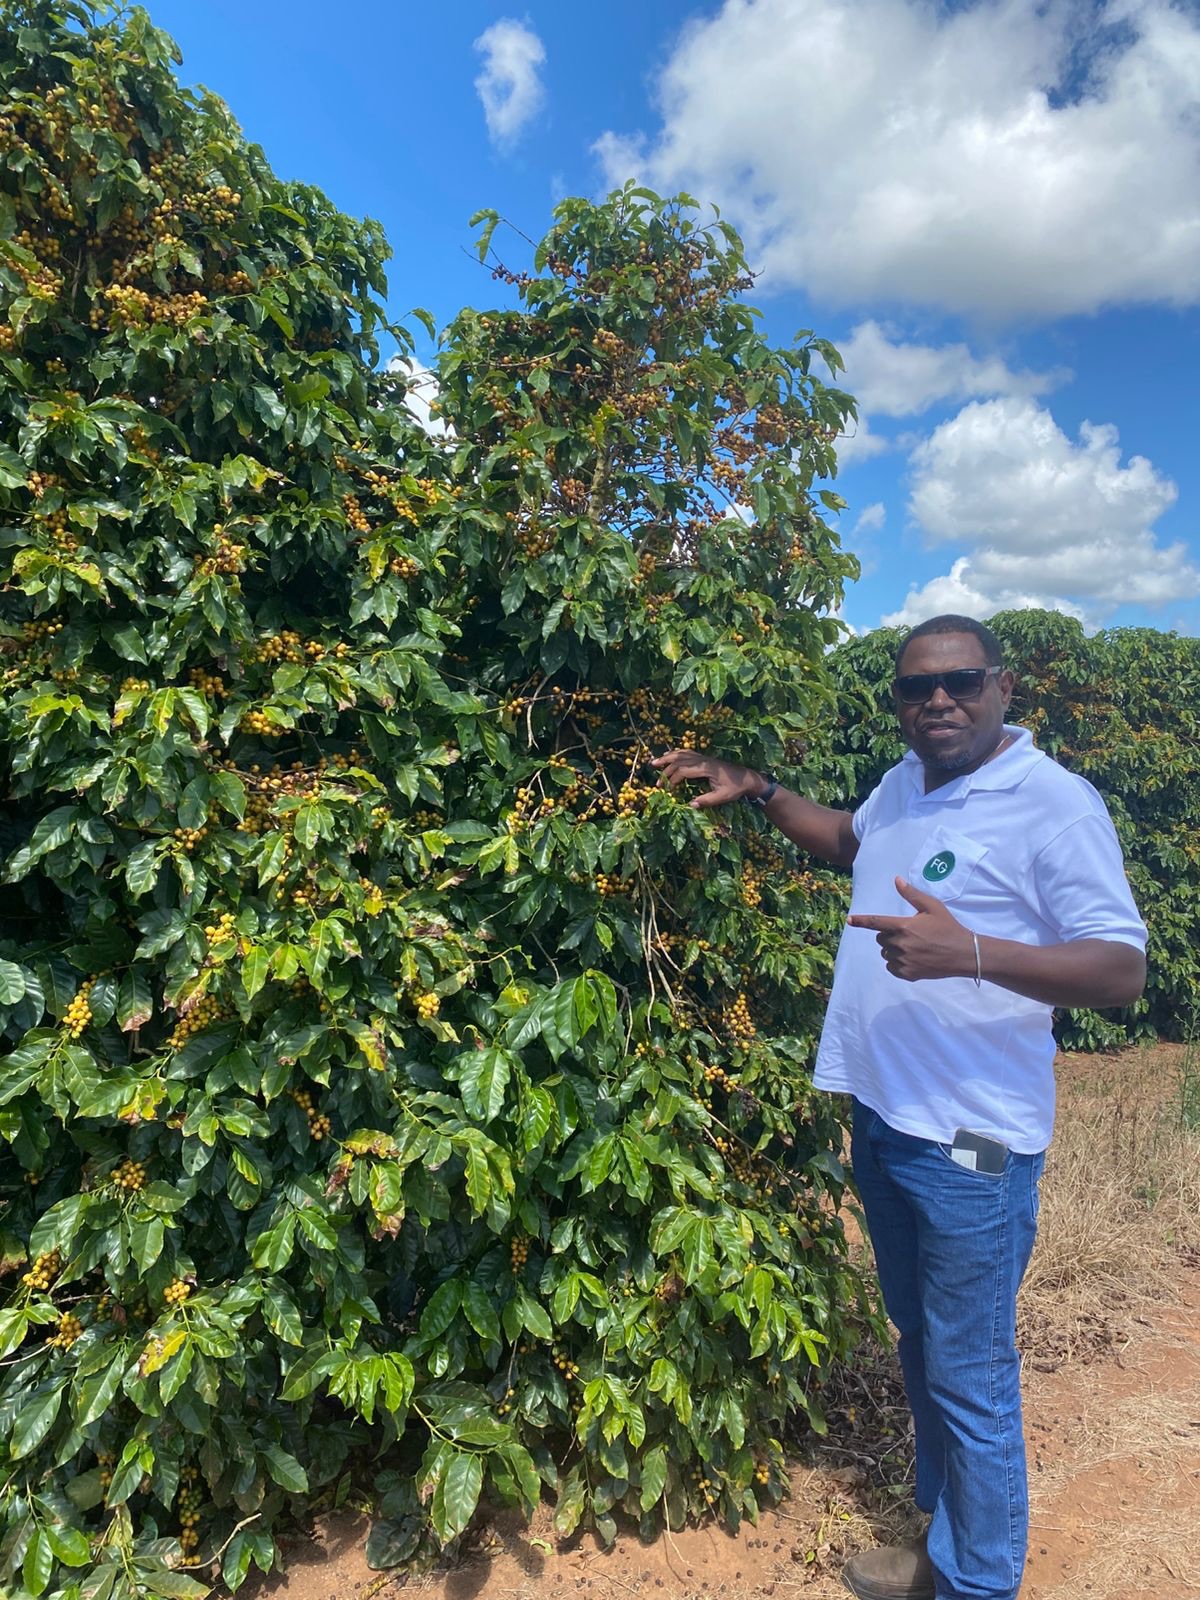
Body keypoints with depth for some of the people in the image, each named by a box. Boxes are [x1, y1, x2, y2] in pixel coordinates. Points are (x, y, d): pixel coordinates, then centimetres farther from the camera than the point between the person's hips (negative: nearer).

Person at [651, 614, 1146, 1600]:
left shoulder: (1054, 803, -15)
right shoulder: (904, 784, 8)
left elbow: (1123, 969, -19)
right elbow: (847, 840, 29)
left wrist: (969, 952, -32)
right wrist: (755, 791, 17)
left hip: (972, 1140, -8)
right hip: (884, 1114, 8)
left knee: (971, 1376, 6)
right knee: (920, 1346, 23)